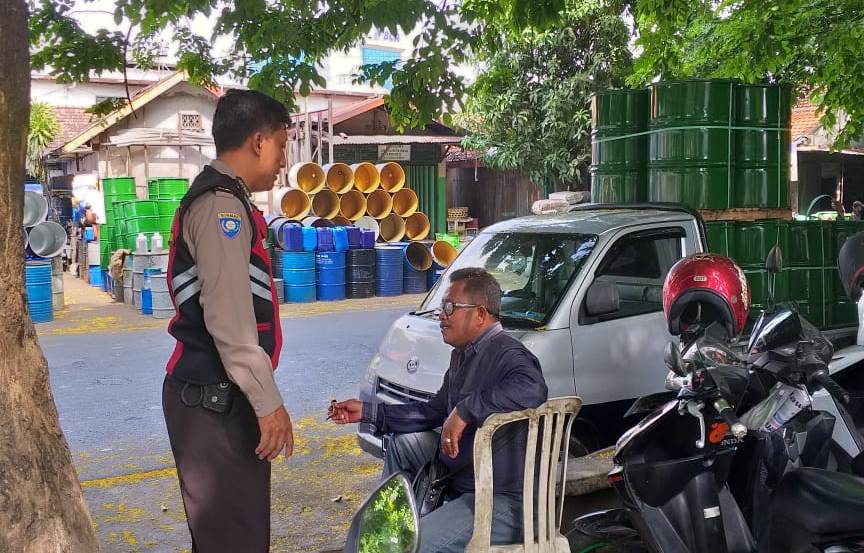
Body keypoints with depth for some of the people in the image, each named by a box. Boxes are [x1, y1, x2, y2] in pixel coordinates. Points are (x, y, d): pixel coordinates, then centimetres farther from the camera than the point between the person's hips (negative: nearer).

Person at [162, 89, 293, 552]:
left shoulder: (219, 199, 18)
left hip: (219, 394, 10)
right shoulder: (222, 204, -14)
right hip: (215, 400, -10)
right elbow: (228, 320, -22)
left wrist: (260, 397, 25)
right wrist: (268, 402, -18)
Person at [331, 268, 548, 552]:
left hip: (505, 502, -10)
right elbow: (434, 412, 21)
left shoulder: (505, 354, -21)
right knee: (401, 443, 21)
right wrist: (367, 412, 19)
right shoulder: (463, 355, 11)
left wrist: (465, 410, -38)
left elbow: (532, 388, -45)